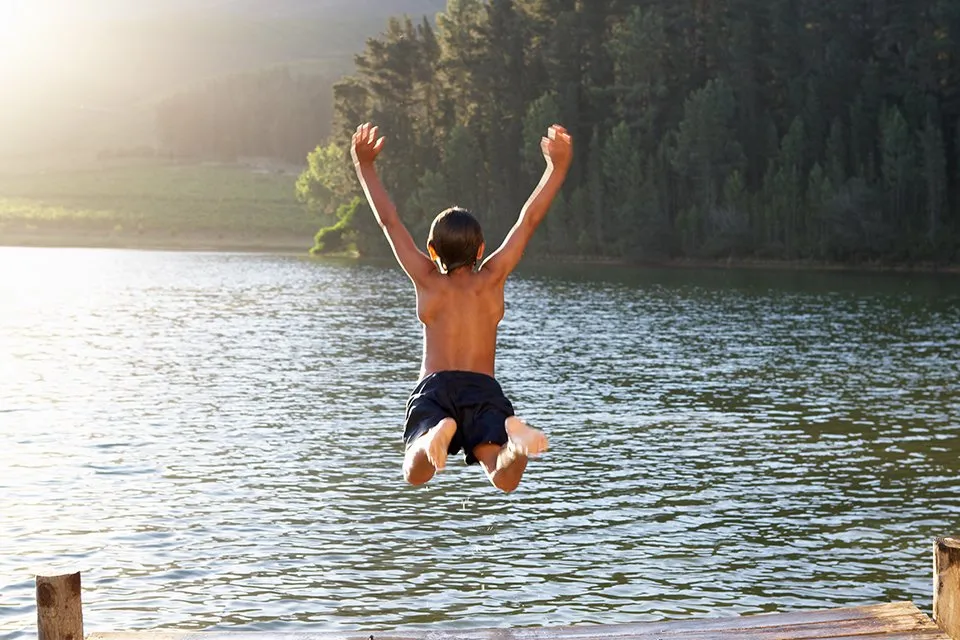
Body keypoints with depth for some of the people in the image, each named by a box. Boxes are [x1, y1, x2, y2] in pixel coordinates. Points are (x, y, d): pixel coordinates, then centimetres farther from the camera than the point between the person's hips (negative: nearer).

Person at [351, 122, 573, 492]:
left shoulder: (427, 281, 11)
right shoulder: (491, 279, 12)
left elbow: (389, 221, 16)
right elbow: (529, 219, 14)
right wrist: (557, 167, 16)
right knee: (504, 479, -17)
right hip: (484, 388, 0)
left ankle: (436, 434, -47)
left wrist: (364, 166, 24)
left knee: (415, 475, -14)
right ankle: (516, 438, -51)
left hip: (434, 386, 0)